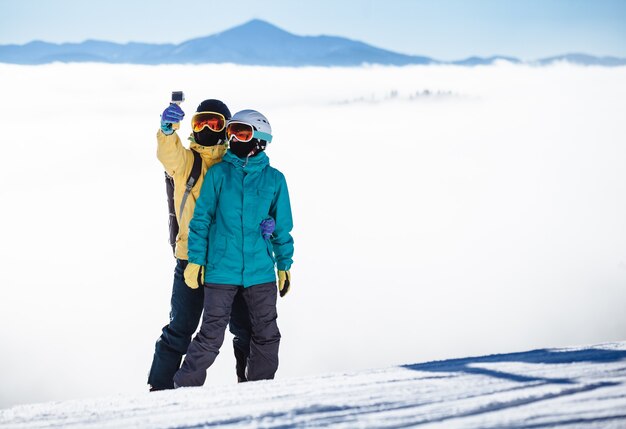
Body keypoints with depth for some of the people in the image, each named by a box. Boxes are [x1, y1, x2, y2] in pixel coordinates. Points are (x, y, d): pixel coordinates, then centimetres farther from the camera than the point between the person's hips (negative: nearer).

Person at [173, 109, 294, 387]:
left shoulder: (274, 179, 5)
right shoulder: (218, 174, 2)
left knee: (266, 335, 6)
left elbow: (282, 226, 11)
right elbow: (201, 218, 4)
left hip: (261, 272, 2)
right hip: (221, 270, -2)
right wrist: (195, 259, -2)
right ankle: (185, 386, 6)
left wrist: (284, 265, 10)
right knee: (211, 336, -5)